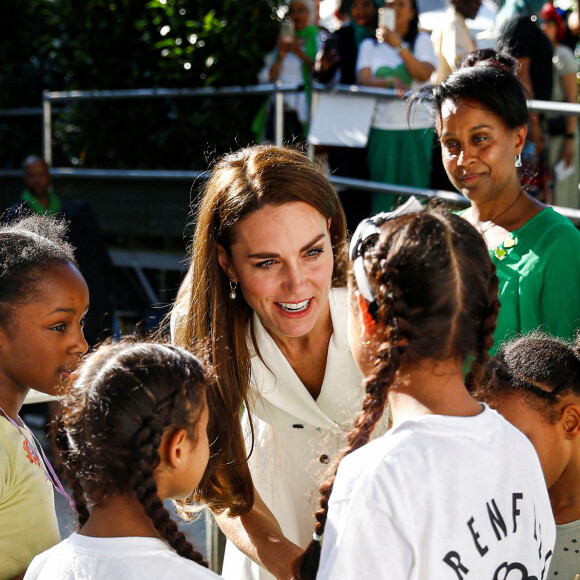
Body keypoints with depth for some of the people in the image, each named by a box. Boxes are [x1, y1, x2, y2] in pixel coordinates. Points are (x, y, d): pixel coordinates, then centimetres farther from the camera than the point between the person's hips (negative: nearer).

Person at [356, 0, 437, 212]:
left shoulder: (422, 40, 9)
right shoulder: (370, 45, 14)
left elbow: (424, 74, -8)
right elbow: (363, 78, -1)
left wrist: (398, 45, -14)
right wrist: (389, 81, -20)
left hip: (416, 125, -1)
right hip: (382, 126, 1)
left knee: (415, 183, -5)